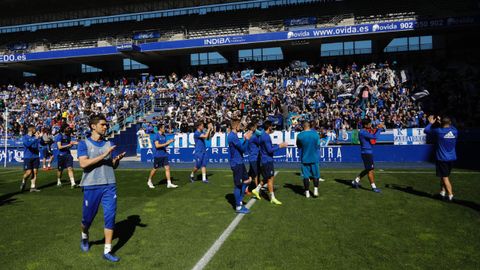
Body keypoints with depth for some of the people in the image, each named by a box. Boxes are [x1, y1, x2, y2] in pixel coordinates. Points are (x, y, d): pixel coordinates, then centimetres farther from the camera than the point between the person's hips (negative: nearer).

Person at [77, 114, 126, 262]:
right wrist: (103, 155, -21)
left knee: (110, 216, -2)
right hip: (91, 186, -3)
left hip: (109, 185, 3)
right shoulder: (84, 143, -2)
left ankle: (107, 251, 8)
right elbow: (83, 163, -15)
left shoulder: (109, 143, 10)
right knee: (88, 217, 11)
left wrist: (117, 159, -8)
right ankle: (84, 237, 44)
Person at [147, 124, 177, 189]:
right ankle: (149, 181, 27)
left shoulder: (164, 136, 11)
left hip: (164, 155, 6)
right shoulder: (156, 136, -12)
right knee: (155, 169, 6)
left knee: (167, 168, -2)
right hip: (157, 156, -6)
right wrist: (166, 143, -22)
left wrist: (170, 142, 2)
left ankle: (169, 183, 0)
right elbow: (157, 145, -20)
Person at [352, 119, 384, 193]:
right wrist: (379, 129, -14)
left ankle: (355, 181, 23)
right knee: (370, 170, -5)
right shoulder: (363, 132, -18)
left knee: (368, 170, 16)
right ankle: (373, 187, 2)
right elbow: (374, 137, -25)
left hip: (369, 152, 10)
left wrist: (378, 128, 6)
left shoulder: (366, 131, 14)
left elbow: (373, 135, 20)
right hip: (366, 153, -10)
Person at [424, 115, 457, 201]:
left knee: (445, 177, 0)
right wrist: (442, 122, 30)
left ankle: (450, 195, -3)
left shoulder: (438, 131, -15)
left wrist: (431, 123, 15)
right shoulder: (455, 131, -1)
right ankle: (443, 191, 27)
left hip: (442, 158, -5)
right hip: (452, 158, 5)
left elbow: (426, 130, -1)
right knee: (445, 175, 21)